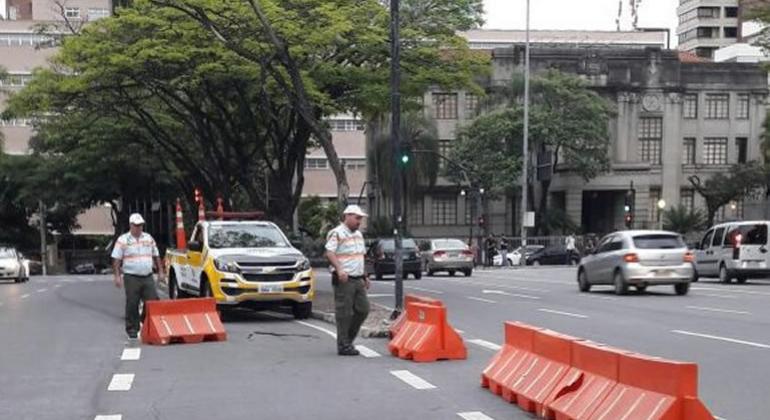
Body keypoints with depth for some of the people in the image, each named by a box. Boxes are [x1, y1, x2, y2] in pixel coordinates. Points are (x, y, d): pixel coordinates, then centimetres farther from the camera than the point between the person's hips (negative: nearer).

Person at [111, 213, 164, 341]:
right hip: (131, 278, -3)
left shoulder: (149, 238, 13)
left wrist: (160, 271, 12)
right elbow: (116, 260, -2)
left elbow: (156, 256, 18)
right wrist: (117, 276, -9)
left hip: (148, 277, 3)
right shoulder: (123, 240, 1)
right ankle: (132, 330, 8)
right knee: (132, 305, 0)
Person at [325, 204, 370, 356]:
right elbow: (329, 253, -21)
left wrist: (364, 276, 22)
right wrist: (339, 270, -34)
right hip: (344, 280, -8)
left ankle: (348, 338, 21)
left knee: (363, 309, 8)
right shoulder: (337, 234, -10)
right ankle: (343, 345, 2)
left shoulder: (358, 234, 18)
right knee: (344, 313, -4)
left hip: (358, 279, 9)